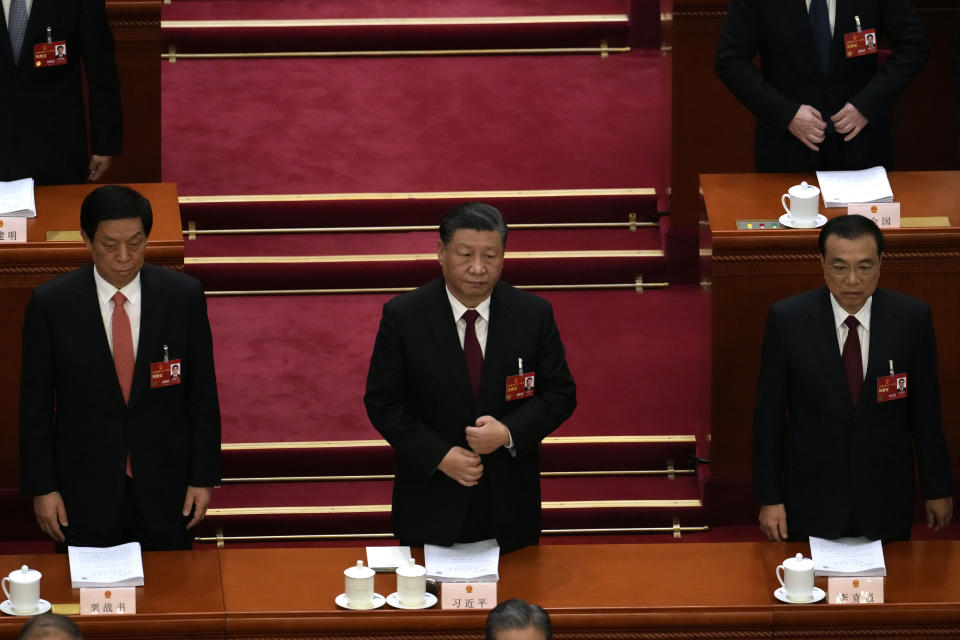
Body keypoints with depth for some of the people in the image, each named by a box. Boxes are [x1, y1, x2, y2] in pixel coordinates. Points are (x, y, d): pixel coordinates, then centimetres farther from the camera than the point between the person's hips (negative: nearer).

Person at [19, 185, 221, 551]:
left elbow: (203, 394, 1)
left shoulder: (183, 296, -5)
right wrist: (42, 488, -4)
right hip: (85, 492, -1)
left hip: (164, 489, 1)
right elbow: (35, 403, -2)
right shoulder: (51, 303, -8)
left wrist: (203, 478, 0)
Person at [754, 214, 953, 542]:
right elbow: (769, 414, -3)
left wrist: (938, 489, 7)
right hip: (812, 502, -1)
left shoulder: (912, 318, -5)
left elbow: (925, 411, 2)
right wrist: (769, 499, -4)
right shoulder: (787, 319, -8)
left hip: (886, 504, 1)